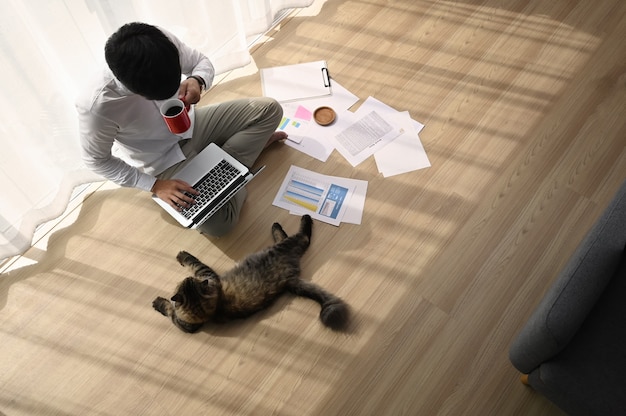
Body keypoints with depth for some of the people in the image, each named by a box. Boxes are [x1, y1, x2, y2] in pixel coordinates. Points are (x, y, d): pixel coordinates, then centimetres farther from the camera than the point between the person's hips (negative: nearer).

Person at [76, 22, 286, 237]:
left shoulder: (164, 42, -25)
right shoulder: (96, 105, -33)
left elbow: (202, 62, -5)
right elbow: (97, 160, -16)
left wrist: (197, 81, -29)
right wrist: (155, 186, -20)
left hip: (191, 125, 4)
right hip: (164, 161, -4)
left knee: (269, 109, -6)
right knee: (218, 221, -20)